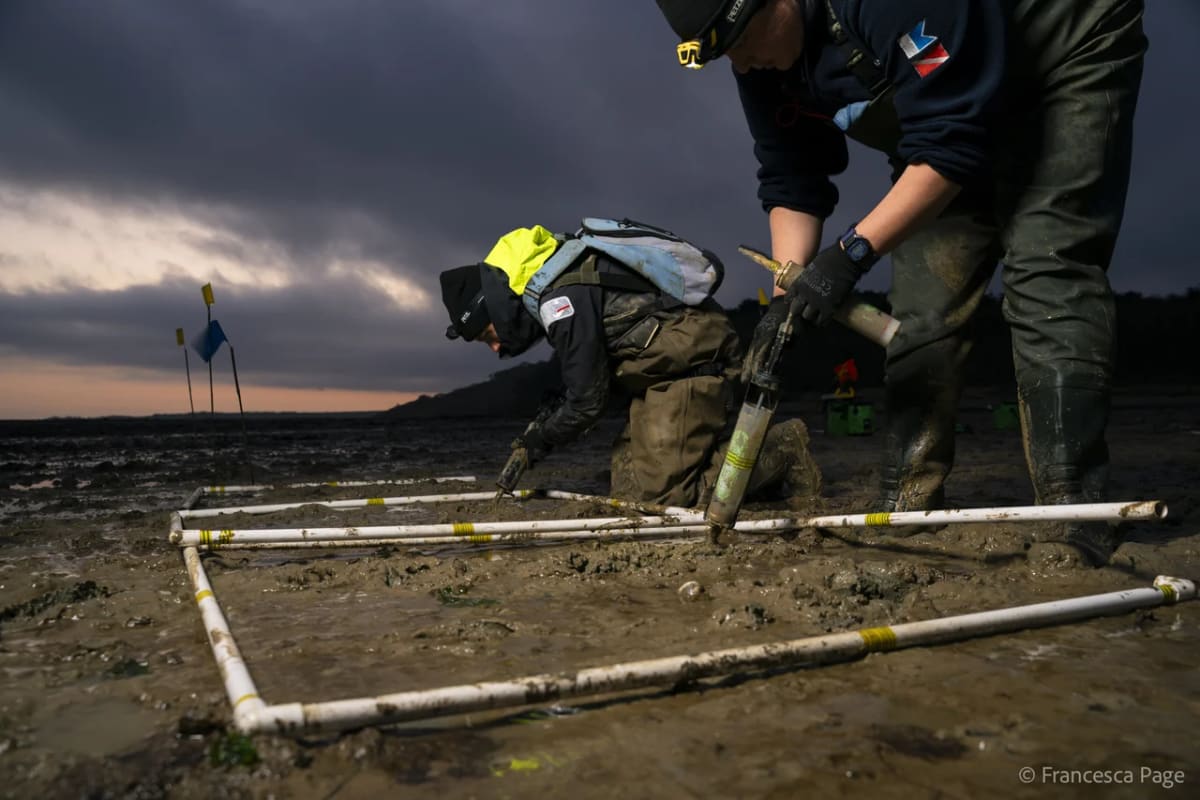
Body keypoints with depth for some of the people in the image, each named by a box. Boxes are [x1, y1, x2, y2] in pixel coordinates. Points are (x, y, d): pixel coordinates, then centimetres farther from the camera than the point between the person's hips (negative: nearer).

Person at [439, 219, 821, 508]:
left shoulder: (559, 298, -21)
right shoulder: (555, 282, 11)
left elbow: (588, 401, -16)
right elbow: (590, 377, 20)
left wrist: (536, 443, -1)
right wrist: (543, 428, 12)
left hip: (691, 361, -10)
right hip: (666, 369, 10)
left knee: (660, 494, -13)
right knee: (627, 489, 7)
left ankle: (780, 451, -1)